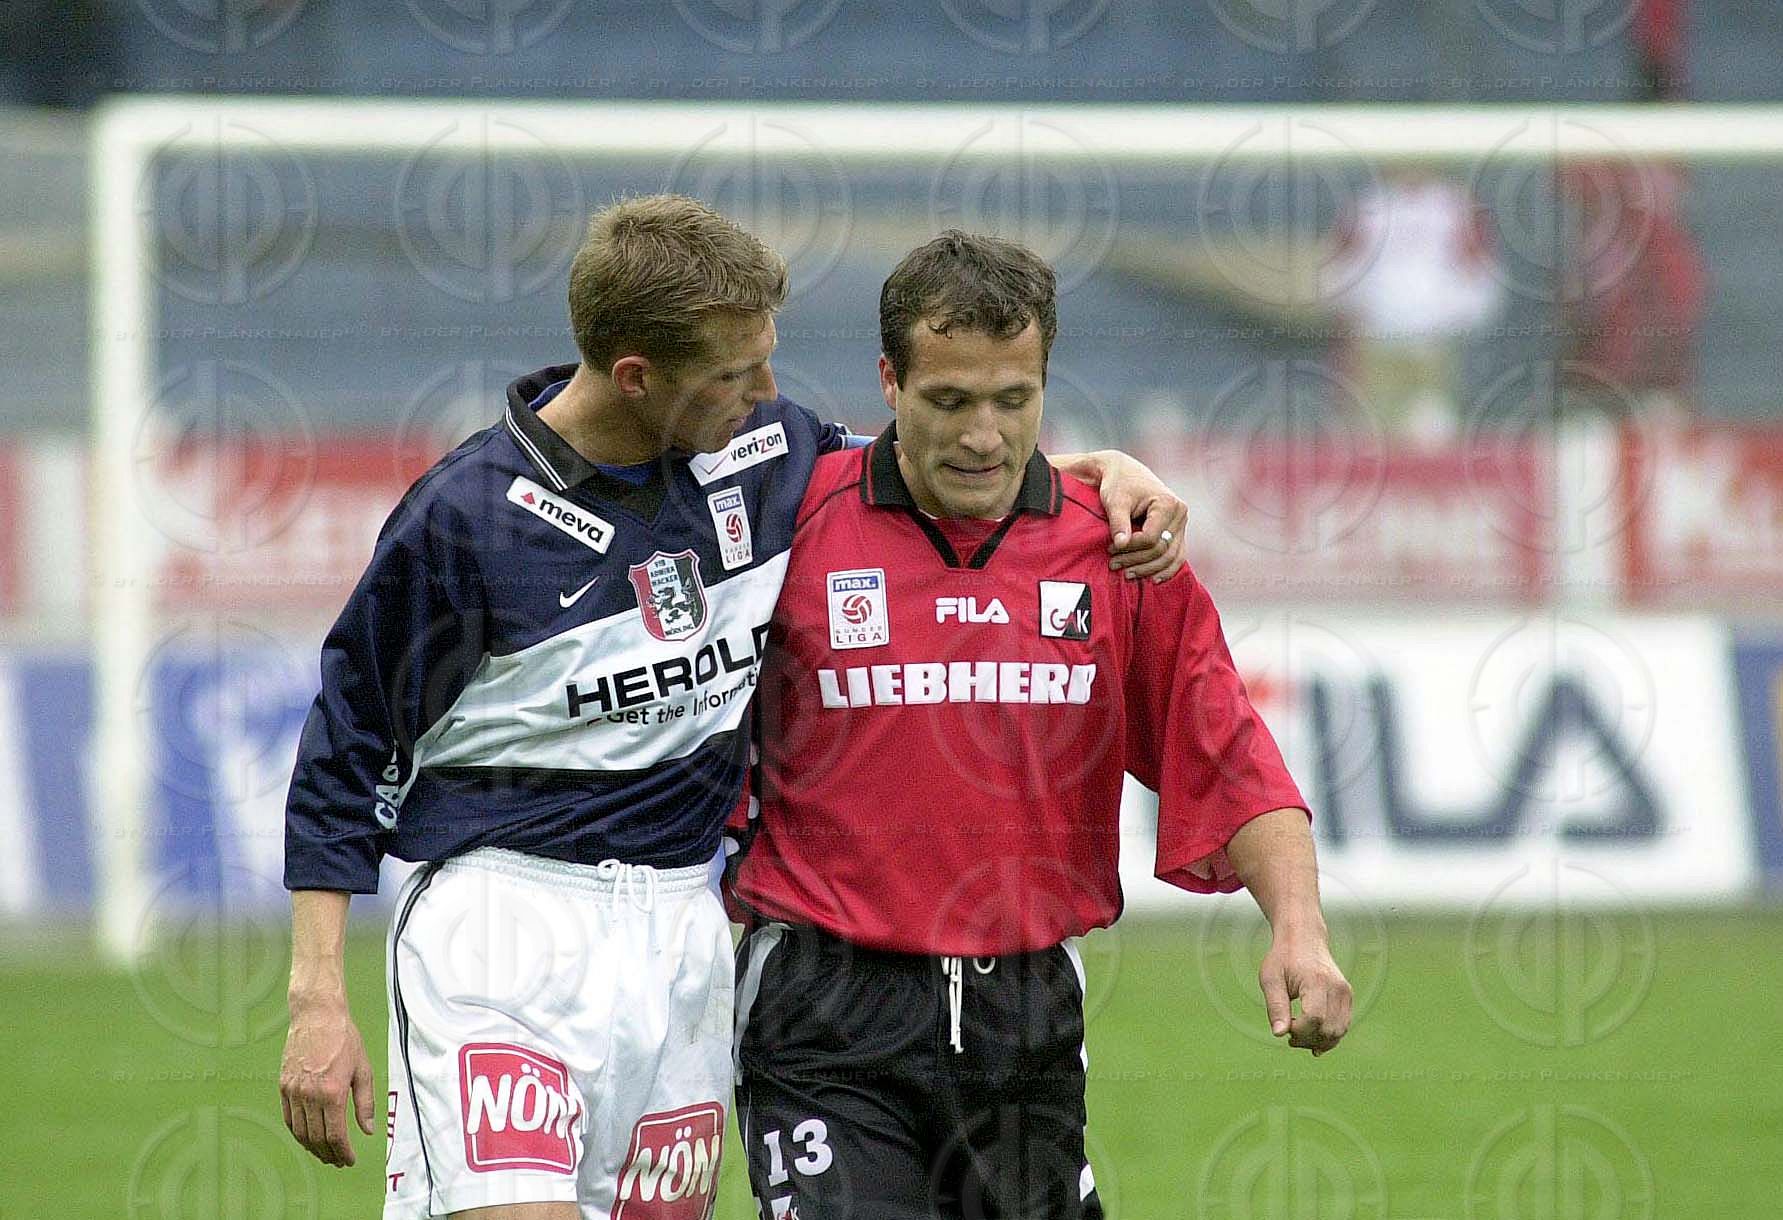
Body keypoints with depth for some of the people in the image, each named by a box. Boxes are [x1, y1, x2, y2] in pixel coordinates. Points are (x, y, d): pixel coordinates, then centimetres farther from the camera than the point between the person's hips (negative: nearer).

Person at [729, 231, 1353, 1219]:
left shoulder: (1118, 551, 4)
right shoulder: (796, 524, -3)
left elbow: (1230, 761, 4)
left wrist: (1298, 927, -9)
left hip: (1029, 1018, 3)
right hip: (831, 1024, -3)